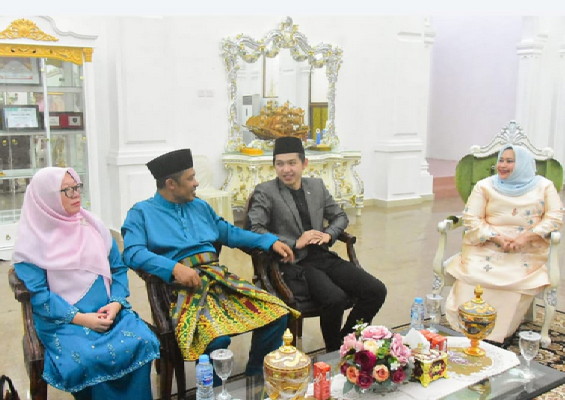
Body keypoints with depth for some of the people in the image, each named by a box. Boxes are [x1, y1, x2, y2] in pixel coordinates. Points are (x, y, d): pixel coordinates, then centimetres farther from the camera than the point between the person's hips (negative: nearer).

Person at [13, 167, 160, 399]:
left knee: (144, 343, -24)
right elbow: (37, 293, -7)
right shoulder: (32, 240, -2)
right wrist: (79, 318, -16)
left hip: (108, 312, 4)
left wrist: (116, 303, -7)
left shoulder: (94, 226, 11)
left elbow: (119, 268, 11)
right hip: (62, 320, -3)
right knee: (88, 360, -33)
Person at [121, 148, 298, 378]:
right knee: (217, 338, -33)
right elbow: (133, 253, -11)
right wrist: (174, 267, -25)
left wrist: (271, 242, 15)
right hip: (181, 284, -6)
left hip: (218, 276, 6)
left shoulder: (199, 206, 23)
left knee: (277, 314, -11)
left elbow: (230, 233, 26)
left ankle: (255, 377, 8)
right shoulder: (141, 212, 4)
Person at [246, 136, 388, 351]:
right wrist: (294, 243, -17)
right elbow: (254, 230, -12)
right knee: (335, 298, -30)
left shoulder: (317, 186, 15)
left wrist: (328, 234, 0)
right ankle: (333, 352, 0)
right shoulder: (265, 192, -1)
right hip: (294, 263, -6)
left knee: (376, 291, -10)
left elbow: (340, 216, 23)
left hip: (324, 257, 6)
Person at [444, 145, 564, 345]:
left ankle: (500, 333, -11)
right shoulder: (485, 186, 8)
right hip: (486, 248, 1)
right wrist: (497, 238, -14)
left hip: (527, 252, 0)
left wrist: (526, 237, -14)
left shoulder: (543, 186, 10)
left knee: (518, 281, -28)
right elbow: (471, 219, 0)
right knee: (473, 276, -26)